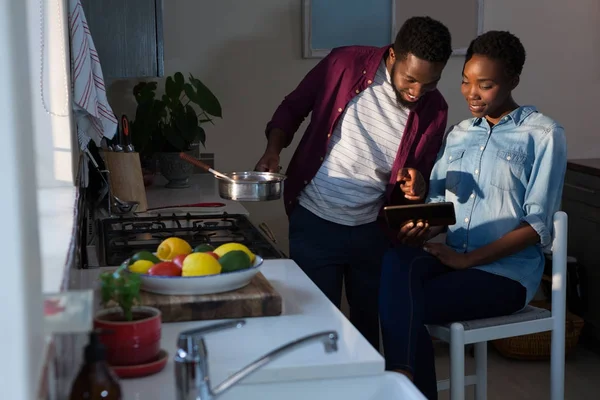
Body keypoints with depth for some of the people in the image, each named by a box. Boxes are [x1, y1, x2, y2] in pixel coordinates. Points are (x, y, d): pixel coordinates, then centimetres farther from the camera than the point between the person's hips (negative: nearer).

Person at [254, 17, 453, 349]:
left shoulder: (434, 110, -6)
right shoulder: (346, 64, -13)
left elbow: (423, 172, 6)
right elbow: (292, 107, 1)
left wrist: (416, 183, -18)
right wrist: (273, 150, -14)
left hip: (373, 230, 3)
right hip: (314, 222, -2)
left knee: (369, 323, 16)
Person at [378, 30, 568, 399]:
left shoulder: (544, 135, -4)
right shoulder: (458, 134, 14)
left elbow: (539, 226, -10)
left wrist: (467, 259, -17)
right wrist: (420, 230, -11)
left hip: (507, 272, -5)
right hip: (453, 259, 5)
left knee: (405, 307, -28)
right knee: (396, 263, -29)